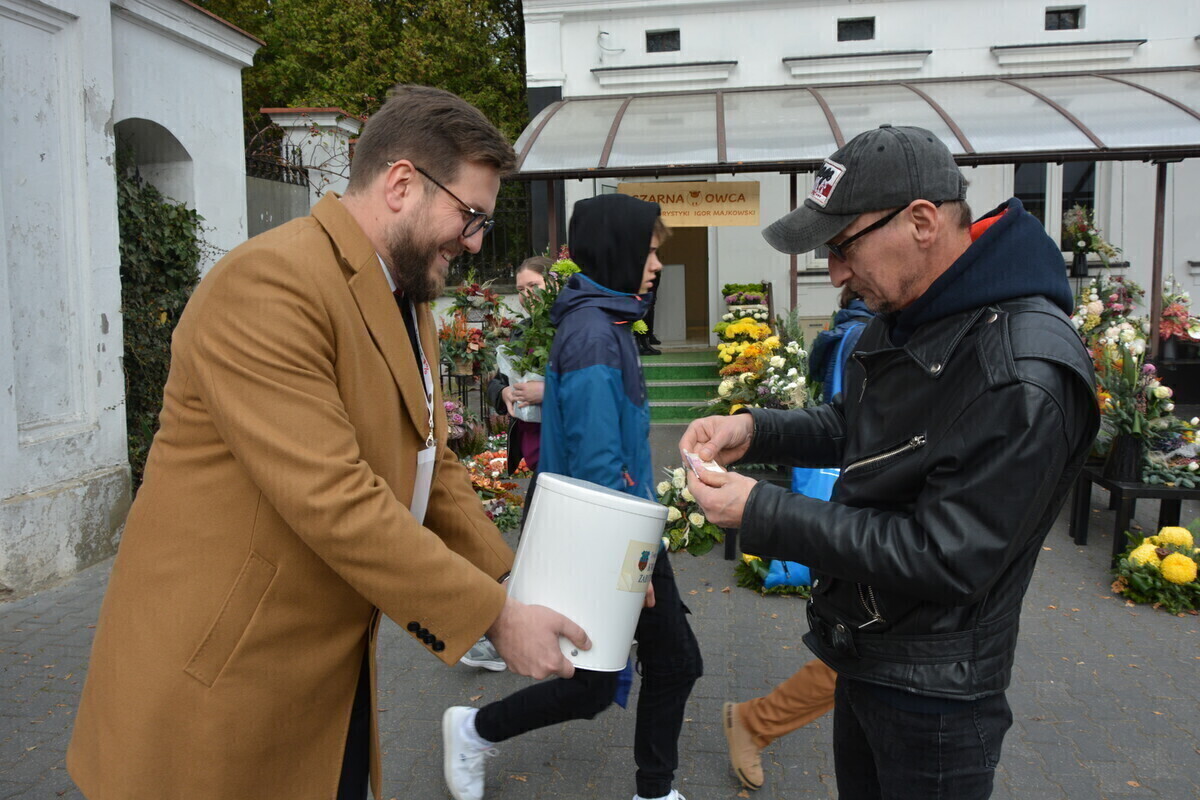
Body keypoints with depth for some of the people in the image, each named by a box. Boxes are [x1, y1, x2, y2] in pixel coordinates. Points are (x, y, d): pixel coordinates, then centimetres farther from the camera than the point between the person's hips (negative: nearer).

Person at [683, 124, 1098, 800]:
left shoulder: (1023, 377, -30)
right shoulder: (903, 317, -1)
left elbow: (944, 558, -28)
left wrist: (763, 515, -26)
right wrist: (755, 431, -4)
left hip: (933, 695, -8)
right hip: (862, 654, 8)